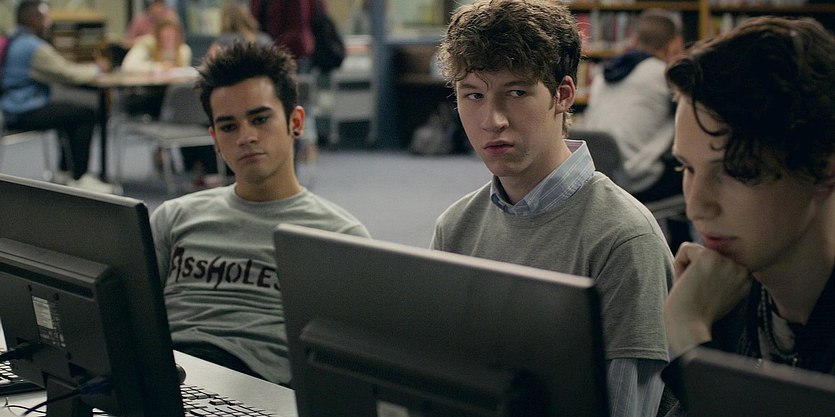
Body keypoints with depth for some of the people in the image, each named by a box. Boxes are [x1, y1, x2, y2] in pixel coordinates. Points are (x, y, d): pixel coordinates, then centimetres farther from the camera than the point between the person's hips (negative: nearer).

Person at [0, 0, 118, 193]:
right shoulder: (32, 46, -17)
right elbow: (68, 74, -15)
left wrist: (90, 68, 11)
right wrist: (96, 68, 1)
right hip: (24, 114, -11)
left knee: (73, 111, 23)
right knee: (86, 115, -11)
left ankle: (66, 170, 25)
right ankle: (79, 178, -7)